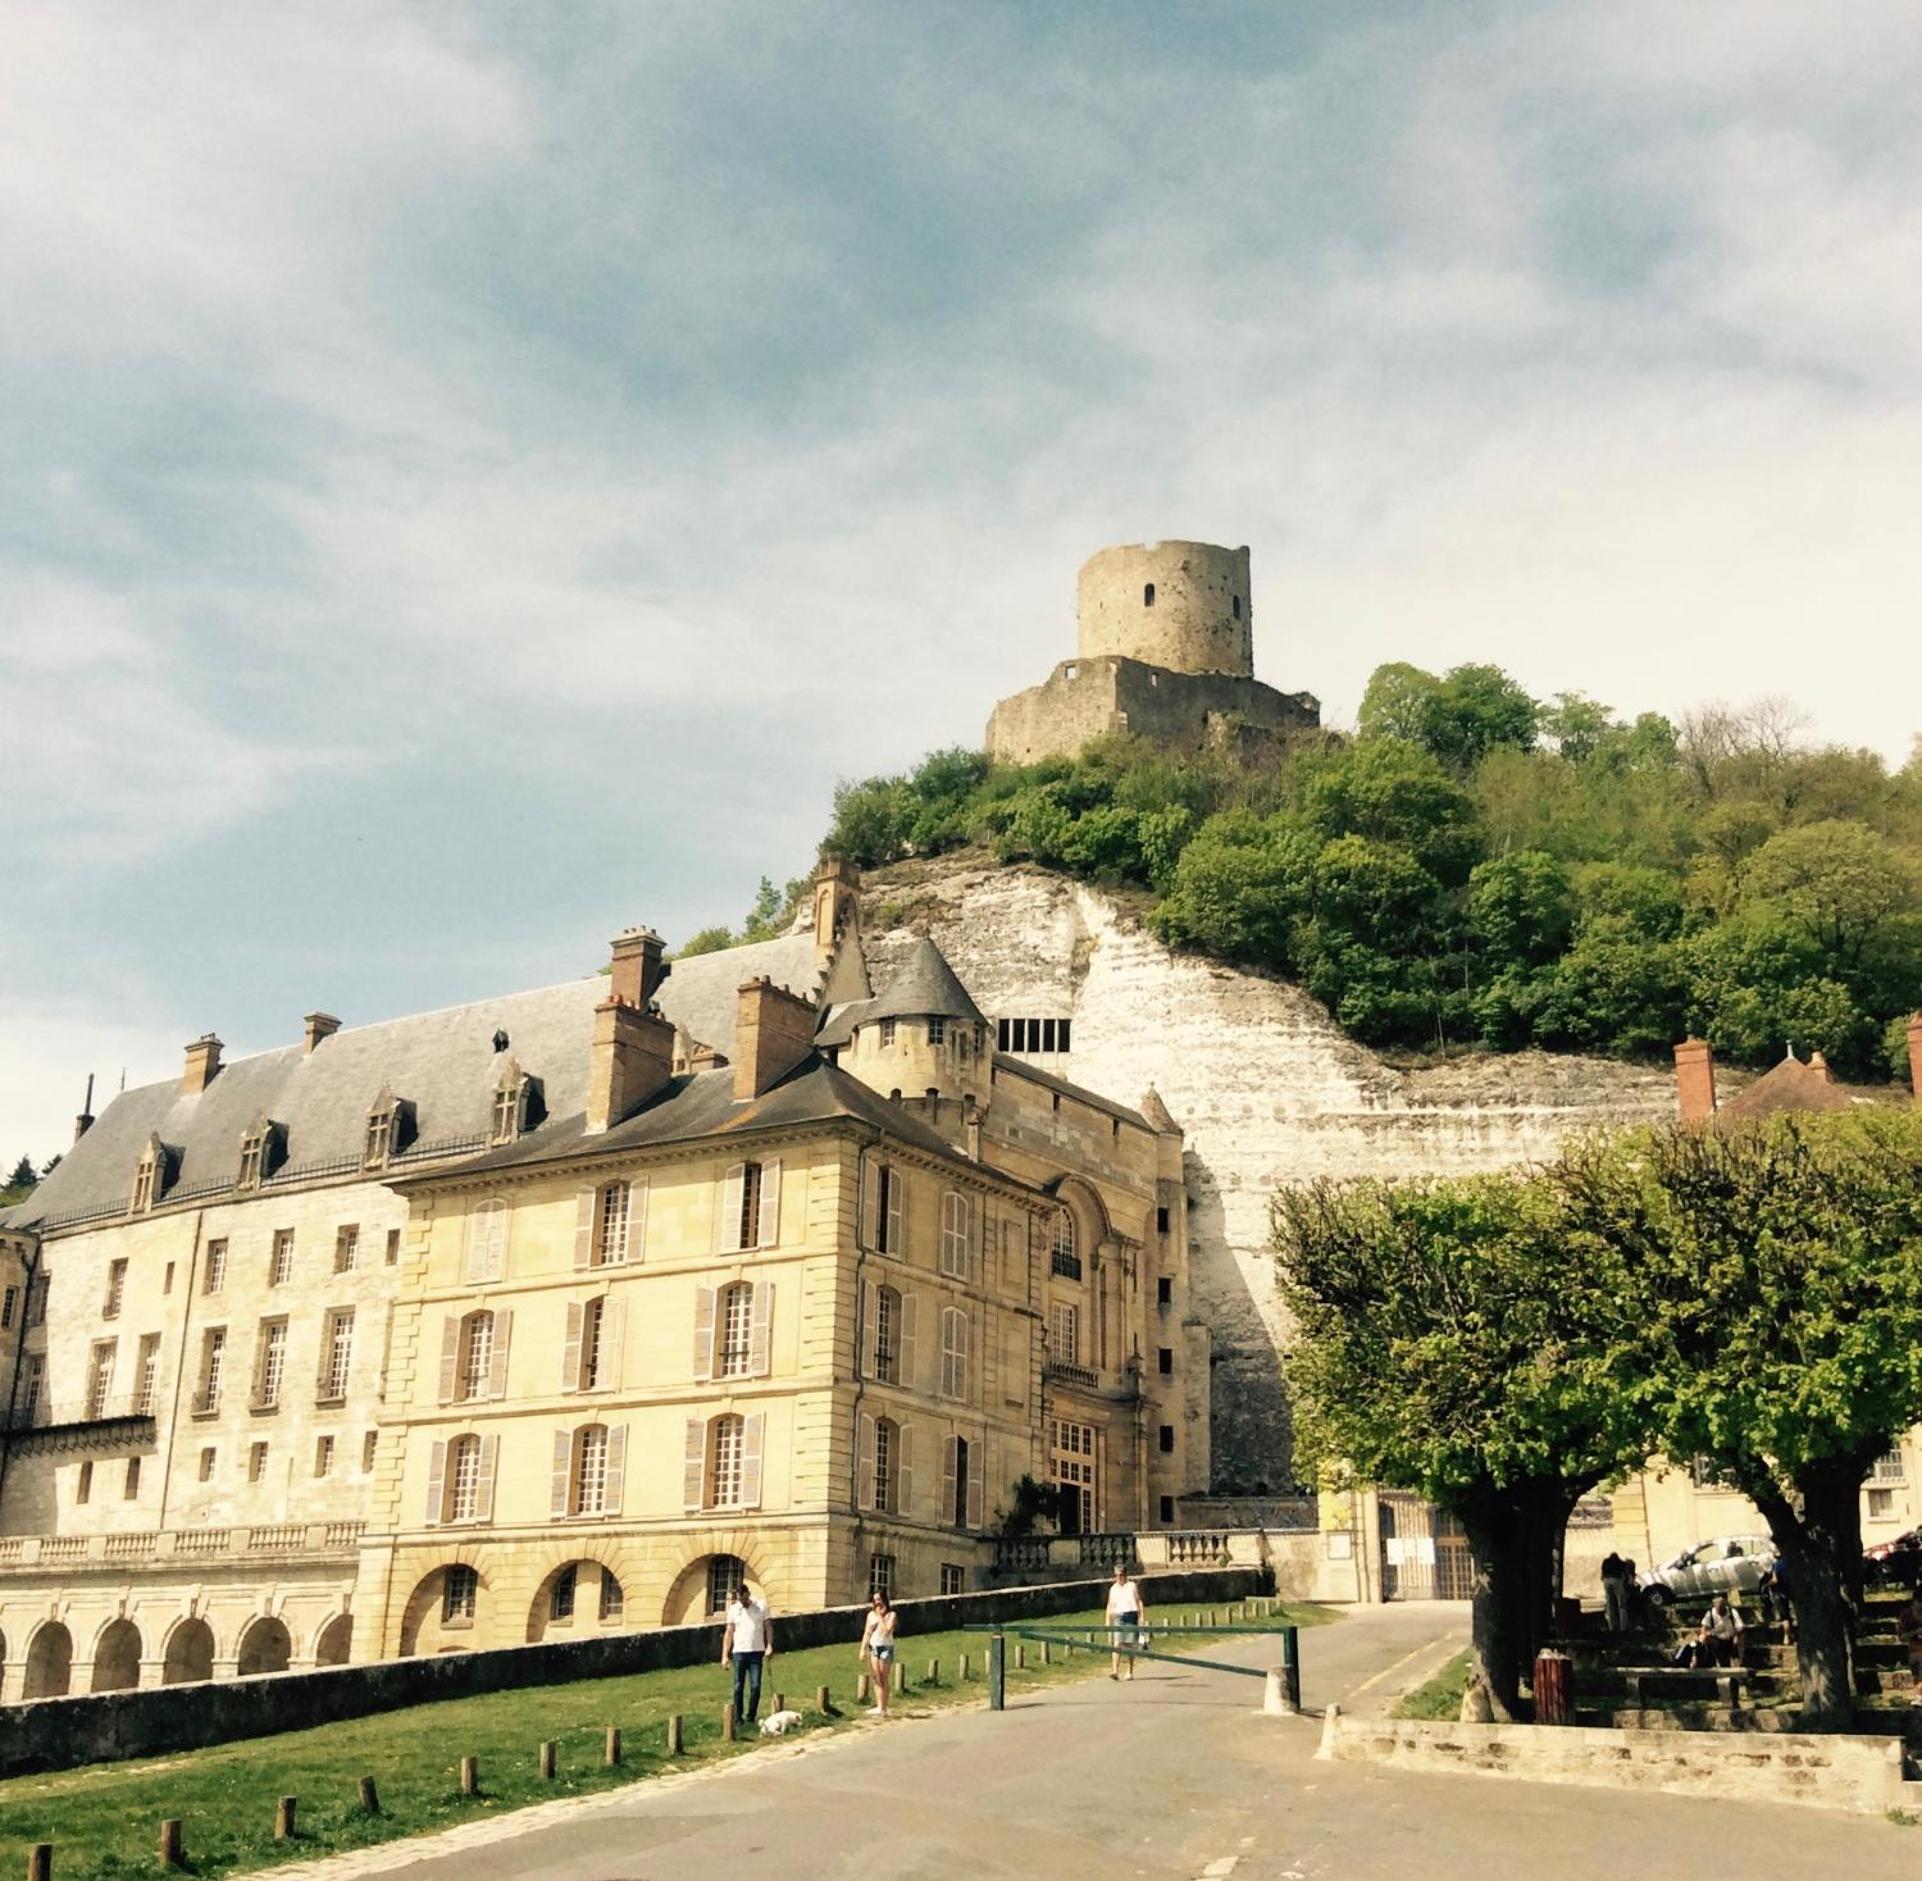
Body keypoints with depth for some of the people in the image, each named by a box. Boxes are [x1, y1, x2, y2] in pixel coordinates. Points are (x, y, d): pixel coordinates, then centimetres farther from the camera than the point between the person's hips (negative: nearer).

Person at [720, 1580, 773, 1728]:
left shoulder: (761, 1606, 4)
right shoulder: (733, 1609, 6)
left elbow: (768, 1627, 5)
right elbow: (728, 1632, 6)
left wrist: (769, 1645, -8)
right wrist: (725, 1655, 0)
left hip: (756, 1652, -1)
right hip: (739, 1652, 1)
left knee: (755, 1686, -4)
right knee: (738, 1687, 1)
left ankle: (751, 1717, 7)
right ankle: (738, 1718, 7)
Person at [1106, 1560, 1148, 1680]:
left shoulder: (1132, 1586, 5)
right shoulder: (1113, 1589, 12)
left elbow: (1139, 1602, 4)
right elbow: (1110, 1606, 15)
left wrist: (1142, 1618, -3)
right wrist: (1108, 1623, 10)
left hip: (1131, 1616, -1)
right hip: (1118, 1617, 1)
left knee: (1130, 1645, 2)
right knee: (1117, 1644, -11)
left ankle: (1130, 1672, 14)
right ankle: (1115, 1671, -20)